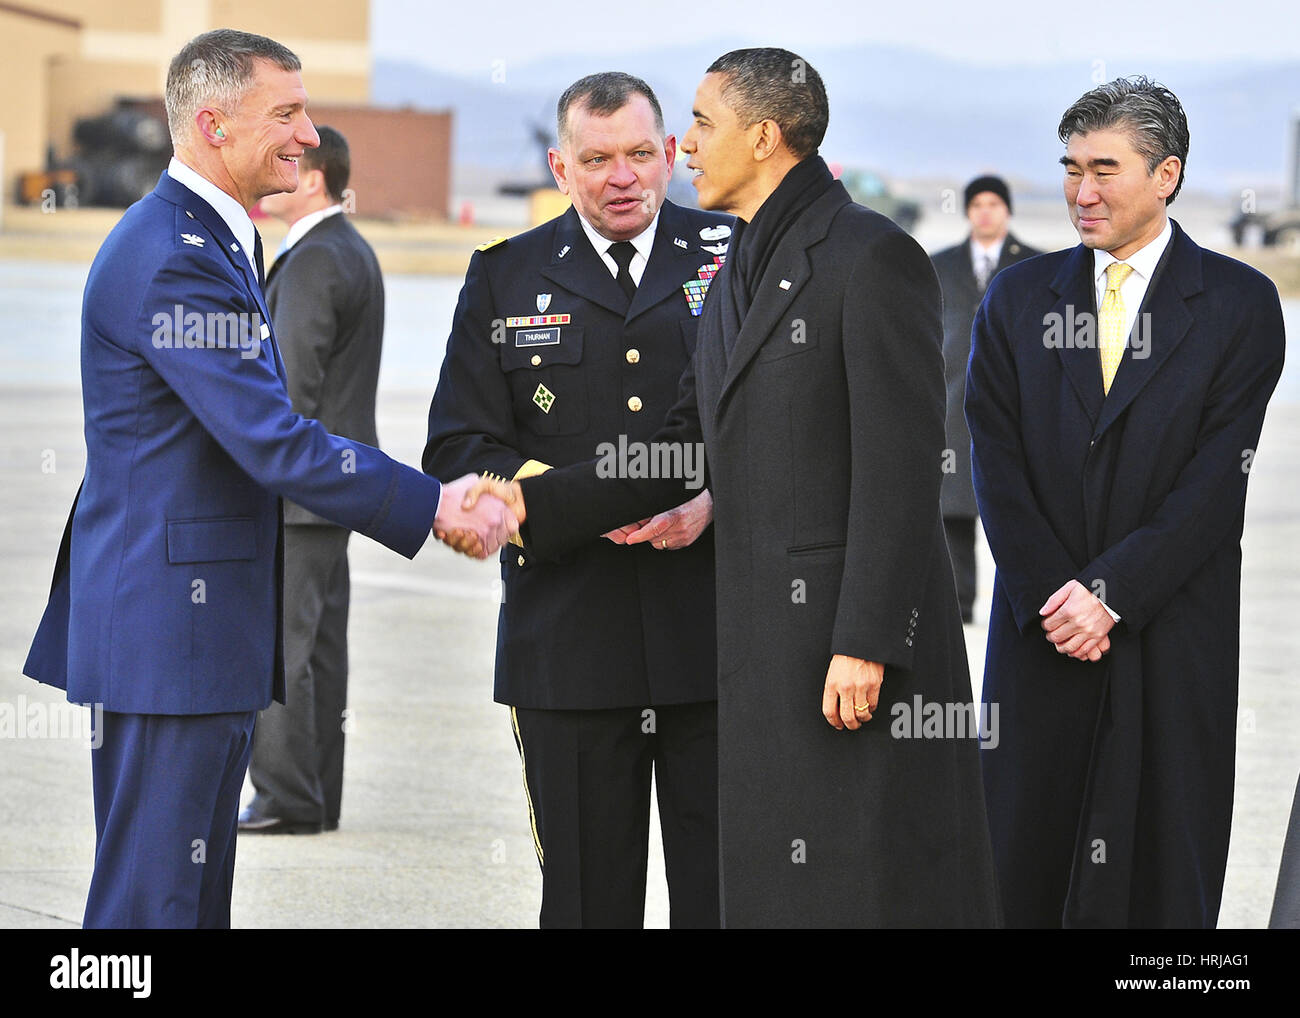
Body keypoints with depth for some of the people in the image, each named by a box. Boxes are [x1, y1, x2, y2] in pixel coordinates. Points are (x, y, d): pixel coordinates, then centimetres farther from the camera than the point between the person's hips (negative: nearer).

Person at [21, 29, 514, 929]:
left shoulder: (218, 242, 17)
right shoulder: (170, 260, -18)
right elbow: (274, 444, -22)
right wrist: (436, 505, -17)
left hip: (213, 626, 11)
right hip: (169, 626, -11)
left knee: (198, 890, 13)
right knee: (151, 898, -7)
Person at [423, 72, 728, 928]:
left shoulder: (734, 258, 6)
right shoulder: (508, 277, 8)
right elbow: (459, 447, 3)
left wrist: (713, 505, -14)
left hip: (716, 636, -1)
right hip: (571, 646, 1)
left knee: (723, 894, 2)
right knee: (588, 896, 6)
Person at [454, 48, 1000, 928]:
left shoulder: (874, 259, -12)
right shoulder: (741, 277, 18)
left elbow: (900, 467, -17)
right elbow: (685, 448, 19)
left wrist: (864, 643, -21)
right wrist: (532, 508, 9)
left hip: (860, 626, -9)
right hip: (767, 637, 9)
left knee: (868, 890, -7)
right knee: (780, 888, 10)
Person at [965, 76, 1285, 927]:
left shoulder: (1240, 305, 1)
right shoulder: (1018, 300, 9)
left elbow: (1219, 476, -7)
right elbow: (996, 465, 3)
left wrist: (1113, 591, -14)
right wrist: (1056, 596, -10)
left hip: (1176, 634, -2)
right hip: (1043, 633, 2)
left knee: (1167, 873, 1)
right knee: (1024, 862, 1)